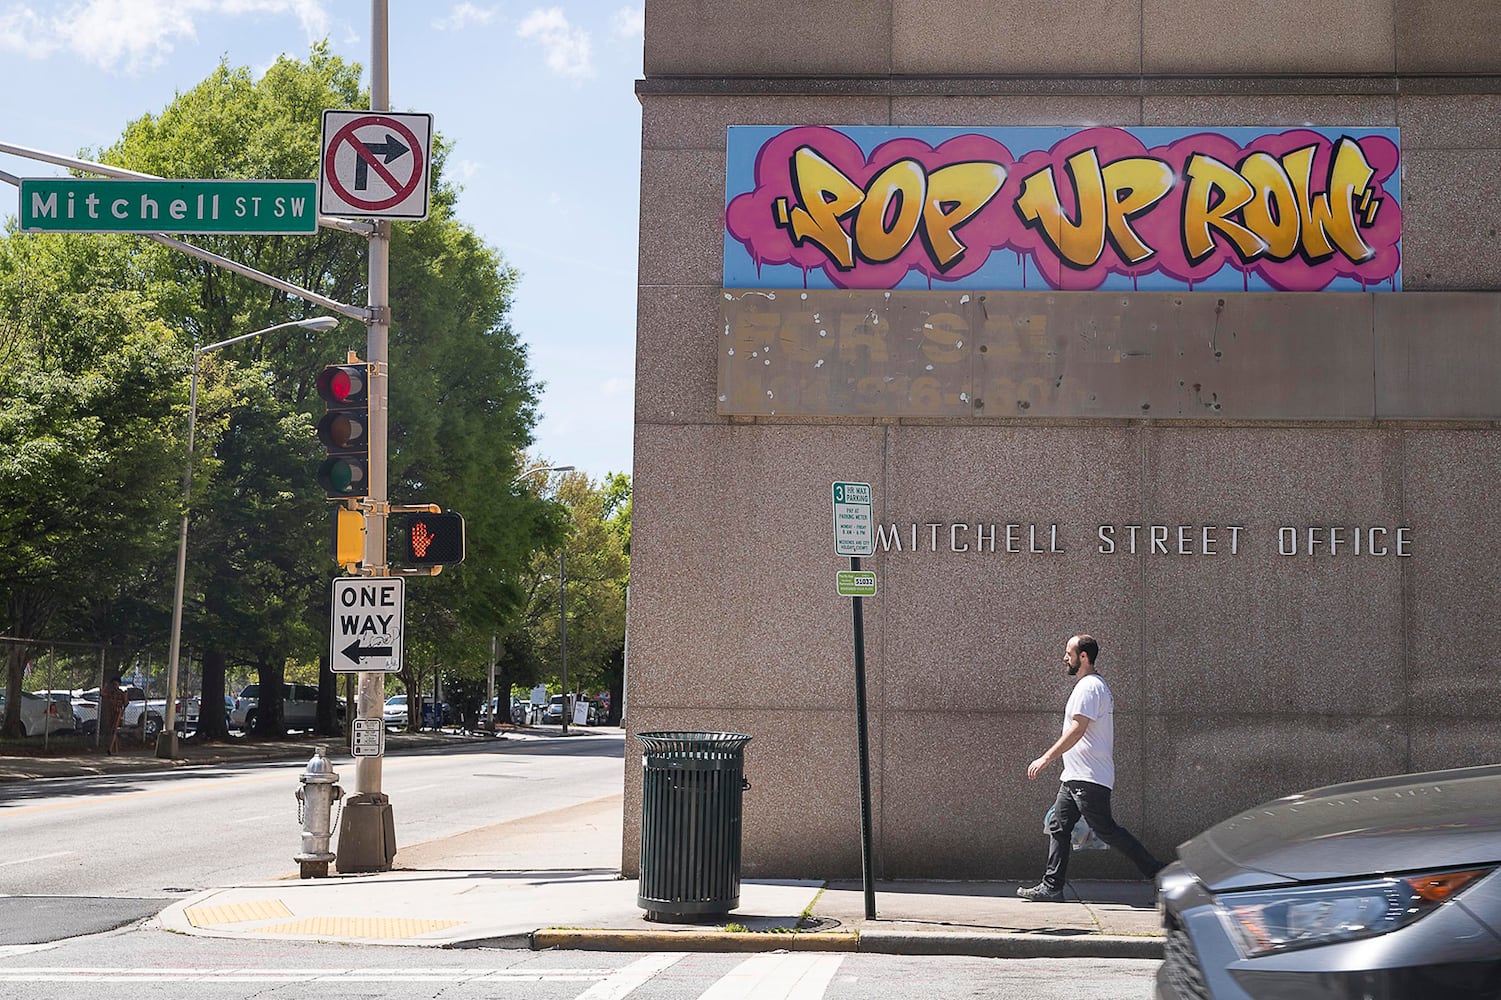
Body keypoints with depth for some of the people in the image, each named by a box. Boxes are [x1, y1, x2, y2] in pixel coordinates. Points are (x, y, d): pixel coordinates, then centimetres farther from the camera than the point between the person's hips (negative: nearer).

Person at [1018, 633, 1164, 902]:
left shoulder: (1088, 687, -14)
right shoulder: (1096, 685, 19)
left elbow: (1077, 730, -24)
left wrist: (1046, 759, -24)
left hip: (1088, 778, -11)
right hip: (1075, 777, 11)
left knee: (1106, 830, -8)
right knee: (1059, 827, 5)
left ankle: (1156, 872, -2)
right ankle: (1051, 887, 4)